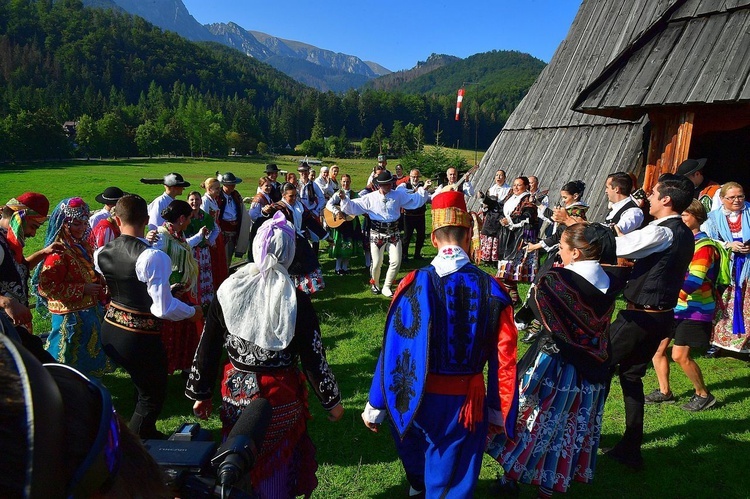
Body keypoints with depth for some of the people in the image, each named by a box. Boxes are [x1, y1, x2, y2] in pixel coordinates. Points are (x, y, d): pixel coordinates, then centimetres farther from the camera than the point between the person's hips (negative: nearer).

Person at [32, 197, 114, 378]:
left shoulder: (83, 246, 6)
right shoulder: (59, 252, -21)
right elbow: (46, 286, -27)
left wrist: (99, 283, 1)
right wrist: (83, 289, -24)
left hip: (91, 310, 9)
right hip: (71, 316, -9)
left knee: (90, 357, 22)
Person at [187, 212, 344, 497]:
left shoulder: (227, 292, -9)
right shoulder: (297, 301, -18)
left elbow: (207, 350, 0)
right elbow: (313, 358, -10)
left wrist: (200, 394, 14)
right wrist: (332, 401, 4)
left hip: (236, 393, 3)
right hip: (281, 399, -2)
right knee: (277, 470, 20)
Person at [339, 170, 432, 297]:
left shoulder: (398, 195, 2)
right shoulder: (370, 198, -3)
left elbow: (414, 200, 6)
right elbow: (354, 206, -2)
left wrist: (423, 189, -4)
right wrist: (344, 199, -17)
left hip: (394, 233, 2)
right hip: (377, 233, -2)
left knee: (396, 262, -1)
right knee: (377, 262, 4)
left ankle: (386, 287, 17)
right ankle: (374, 284, 33)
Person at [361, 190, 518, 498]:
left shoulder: (415, 284, -18)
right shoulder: (492, 289, -12)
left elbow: (393, 351, -14)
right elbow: (504, 359, -7)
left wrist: (375, 406, -3)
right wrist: (498, 413, 6)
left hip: (418, 398, 1)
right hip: (467, 402, 0)